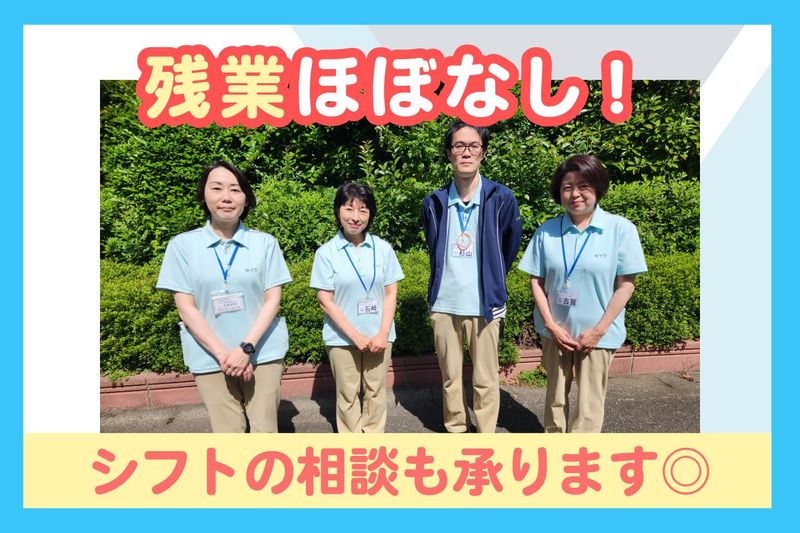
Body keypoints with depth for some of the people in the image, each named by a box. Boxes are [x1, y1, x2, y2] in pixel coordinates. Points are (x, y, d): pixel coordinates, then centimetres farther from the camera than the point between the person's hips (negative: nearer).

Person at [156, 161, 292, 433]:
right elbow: (186, 308, -3)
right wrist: (222, 353, -11)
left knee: (265, 429, 7)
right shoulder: (182, 245, 0)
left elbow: (273, 300, -2)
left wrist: (246, 348, -13)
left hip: (263, 353, 0)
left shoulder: (265, 243, 1)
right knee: (227, 433, 8)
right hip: (210, 358, 0)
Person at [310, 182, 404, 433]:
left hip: (378, 335, 2)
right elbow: (325, 300, -7)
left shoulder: (383, 248, -1)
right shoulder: (326, 252, -7)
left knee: (375, 391, 11)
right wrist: (355, 335, -12)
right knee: (347, 395, 11)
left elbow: (391, 293, 1)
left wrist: (383, 333, -8)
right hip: (342, 337, -1)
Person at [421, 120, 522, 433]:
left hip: (485, 305, -2)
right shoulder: (435, 203, 0)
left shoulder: (501, 199, -6)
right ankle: (455, 432, 33)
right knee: (450, 377, 14)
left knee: (485, 379, 8)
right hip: (444, 304, 2)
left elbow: (510, 248, 8)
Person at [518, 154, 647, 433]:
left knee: (589, 407, 4)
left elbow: (625, 285, -7)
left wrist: (598, 330, -10)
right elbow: (536, 281, 1)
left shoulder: (621, 229, -8)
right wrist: (551, 326, -6)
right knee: (555, 397, 17)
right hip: (555, 331, 3)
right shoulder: (547, 231, -2)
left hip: (597, 334, -2)